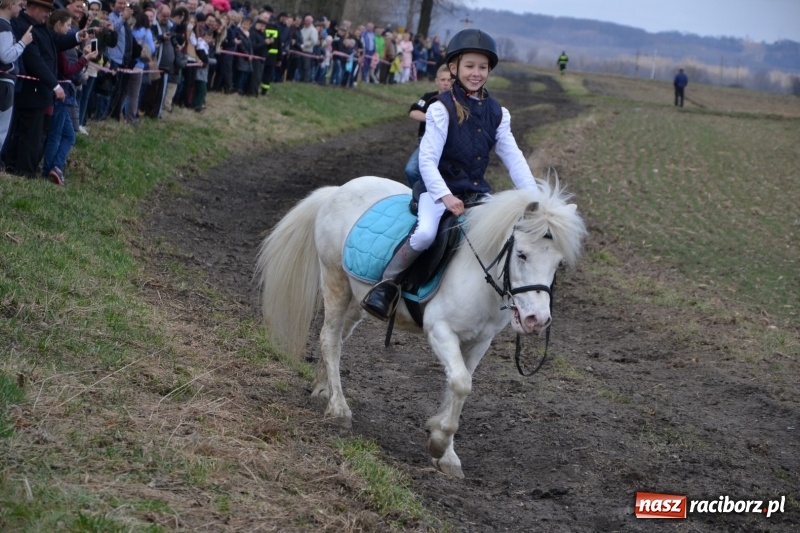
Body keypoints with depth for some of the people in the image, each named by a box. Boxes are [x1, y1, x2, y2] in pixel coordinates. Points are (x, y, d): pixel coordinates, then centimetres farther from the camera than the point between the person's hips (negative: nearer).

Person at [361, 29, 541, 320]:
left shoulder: (496, 113, 8)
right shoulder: (442, 109, -8)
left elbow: (514, 158, 6)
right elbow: (427, 159, -15)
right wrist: (445, 196, -29)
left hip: (478, 190, 6)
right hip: (440, 188, -5)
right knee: (425, 233, -33)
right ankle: (387, 283, -12)